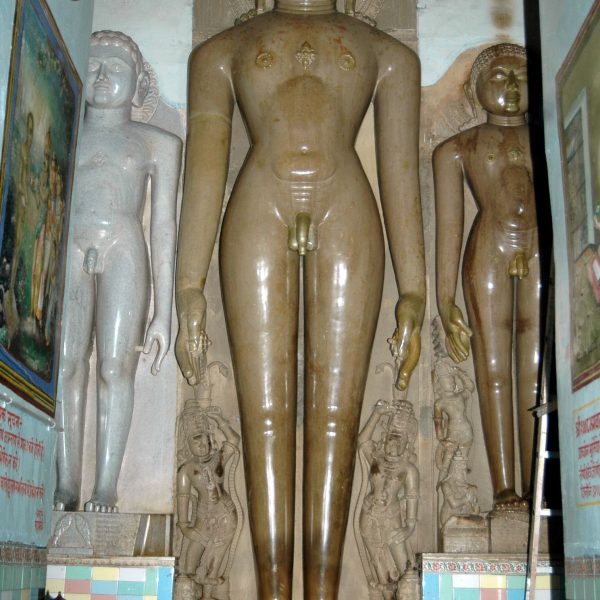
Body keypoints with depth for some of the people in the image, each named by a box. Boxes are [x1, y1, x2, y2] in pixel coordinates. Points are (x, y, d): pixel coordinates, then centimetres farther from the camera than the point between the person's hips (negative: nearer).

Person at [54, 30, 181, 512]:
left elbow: (164, 226, 8)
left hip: (123, 251, -1)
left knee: (116, 364, -10)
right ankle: (67, 485, -9)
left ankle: (106, 487, -10)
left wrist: (164, 311, 1)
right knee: (67, 364, -10)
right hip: (67, 252, 2)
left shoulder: (157, 144, 15)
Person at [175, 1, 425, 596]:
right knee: (264, 416, -5)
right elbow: (203, 170, 10)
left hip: (347, 218, 0)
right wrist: (189, 290, 1)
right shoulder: (220, 51, 21)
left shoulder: (388, 54, 22)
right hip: (258, 216, 0)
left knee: (336, 415, -5)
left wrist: (413, 295, 5)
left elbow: (401, 175, 13)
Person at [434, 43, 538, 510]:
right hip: (489, 251, -1)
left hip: (542, 252, 1)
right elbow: (448, 226, 6)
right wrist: (445, 300, -1)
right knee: (494, 369, -4)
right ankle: (505, 487, -3)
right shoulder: (456, 150, 14)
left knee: (537, 370, -3)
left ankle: (535, 487, -1)